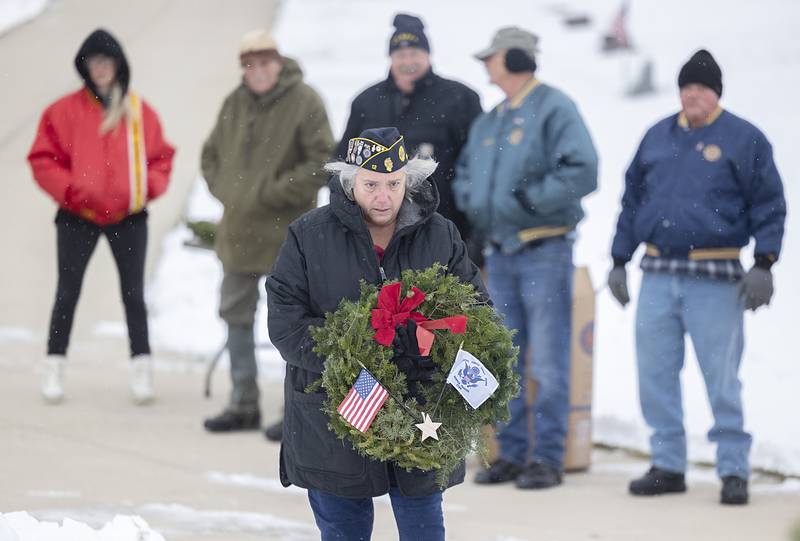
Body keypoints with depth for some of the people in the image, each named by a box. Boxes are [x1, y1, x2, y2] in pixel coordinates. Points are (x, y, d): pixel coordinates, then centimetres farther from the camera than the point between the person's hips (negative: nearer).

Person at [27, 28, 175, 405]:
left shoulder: (140, 112, 3)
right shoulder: (65, 111, -3)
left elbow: (161, 157, 11)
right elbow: (44, 159, -2)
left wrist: (149, 187, -7)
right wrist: (72, 190, -15)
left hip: (129, 218, 1)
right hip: (77, 218, -1)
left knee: (133, 293, 3)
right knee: (67, 293, 3)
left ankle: (141, 368, 6)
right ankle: (54, 369, 9)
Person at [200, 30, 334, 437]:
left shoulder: (303, 102, -11)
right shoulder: (235, 104, 8)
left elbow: (323, 162, -17)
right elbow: (211, 155, 20)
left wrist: (273, 193, -18)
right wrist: (224, 190, 2)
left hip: (285, 235, -7)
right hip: (238, 232, 7)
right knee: (236, 316, 13)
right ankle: (243, 405, 24)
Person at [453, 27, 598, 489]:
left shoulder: (554, 109, -9)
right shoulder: (489, 122, 15)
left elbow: (582, 171, -18)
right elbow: (466, 169, 27)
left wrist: (529, 199, -20)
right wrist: (470, 201, 6)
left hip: (545, 251, -8)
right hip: (500, 252, 8)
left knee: (548, 362, -4)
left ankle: (548, 457, -1)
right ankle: (512, 454, 17)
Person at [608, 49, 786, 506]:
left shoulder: (744, 139, 1)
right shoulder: (657, 137, 14)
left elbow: (769, 206, 0)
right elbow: (633, 200, 19)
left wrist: (764, 264, -10)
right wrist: (619, 260, 15)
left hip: (715, 280, -4)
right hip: (658, 275, 4)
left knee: (721, 378, -3)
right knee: (656, 374, 5)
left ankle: (734, 470, 4)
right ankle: (668, 464, 14)